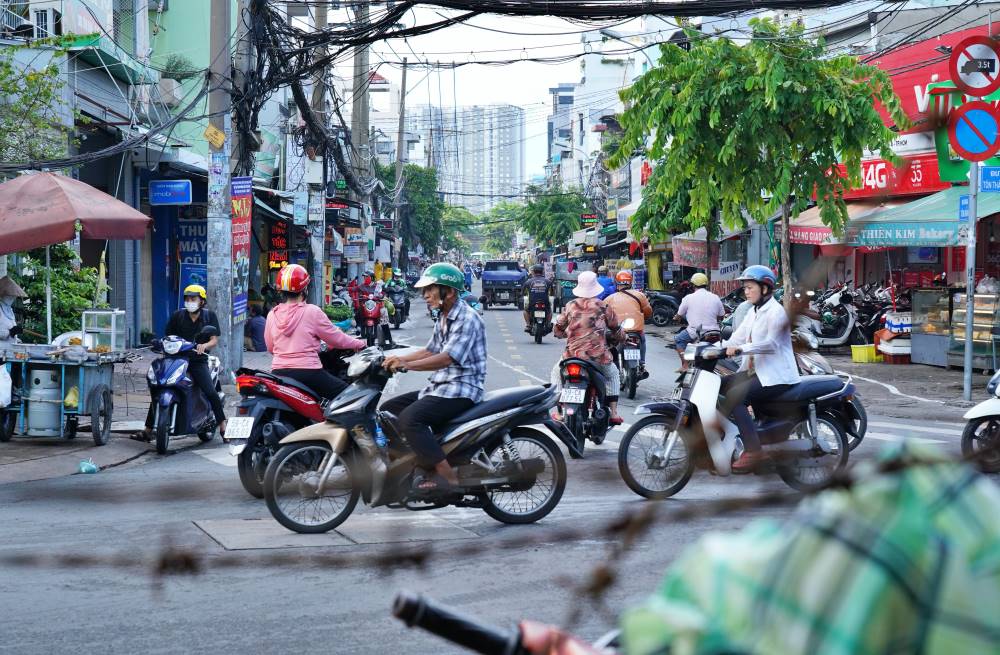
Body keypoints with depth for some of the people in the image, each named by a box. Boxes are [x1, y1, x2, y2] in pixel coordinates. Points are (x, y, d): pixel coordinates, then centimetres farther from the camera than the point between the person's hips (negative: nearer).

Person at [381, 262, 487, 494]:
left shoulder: (466, 319, -15)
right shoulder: (444, 319, 18)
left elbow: (446, 358, -24)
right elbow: (430, 351, 21)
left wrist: (407, 364, -29)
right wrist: (398, 358, 6)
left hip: (461, 389, -11)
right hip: (439, 387, 11)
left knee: (409, 418, -29)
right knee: (388, 409, 8)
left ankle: (446, 475, -28)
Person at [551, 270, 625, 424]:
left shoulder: (570, 306, 5)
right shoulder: (603, 307, 2)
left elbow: (558, 331, 11)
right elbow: (616, 330, 11)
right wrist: (618, 338, 34)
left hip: (573, 356, 0)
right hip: (599, 358, 0)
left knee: (557, 372, 28)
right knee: (613, 375, 29)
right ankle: (614, 413, 17)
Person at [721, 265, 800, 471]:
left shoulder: (776, 311, -12)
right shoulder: (754, 312, 18)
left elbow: (771, 343, -27)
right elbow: (737, 338, 10)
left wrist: (741, 348, -39)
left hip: (776, 375, -10)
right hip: (756, 370, 10)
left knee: (735, 396, -26)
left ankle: (753, 450, -28)